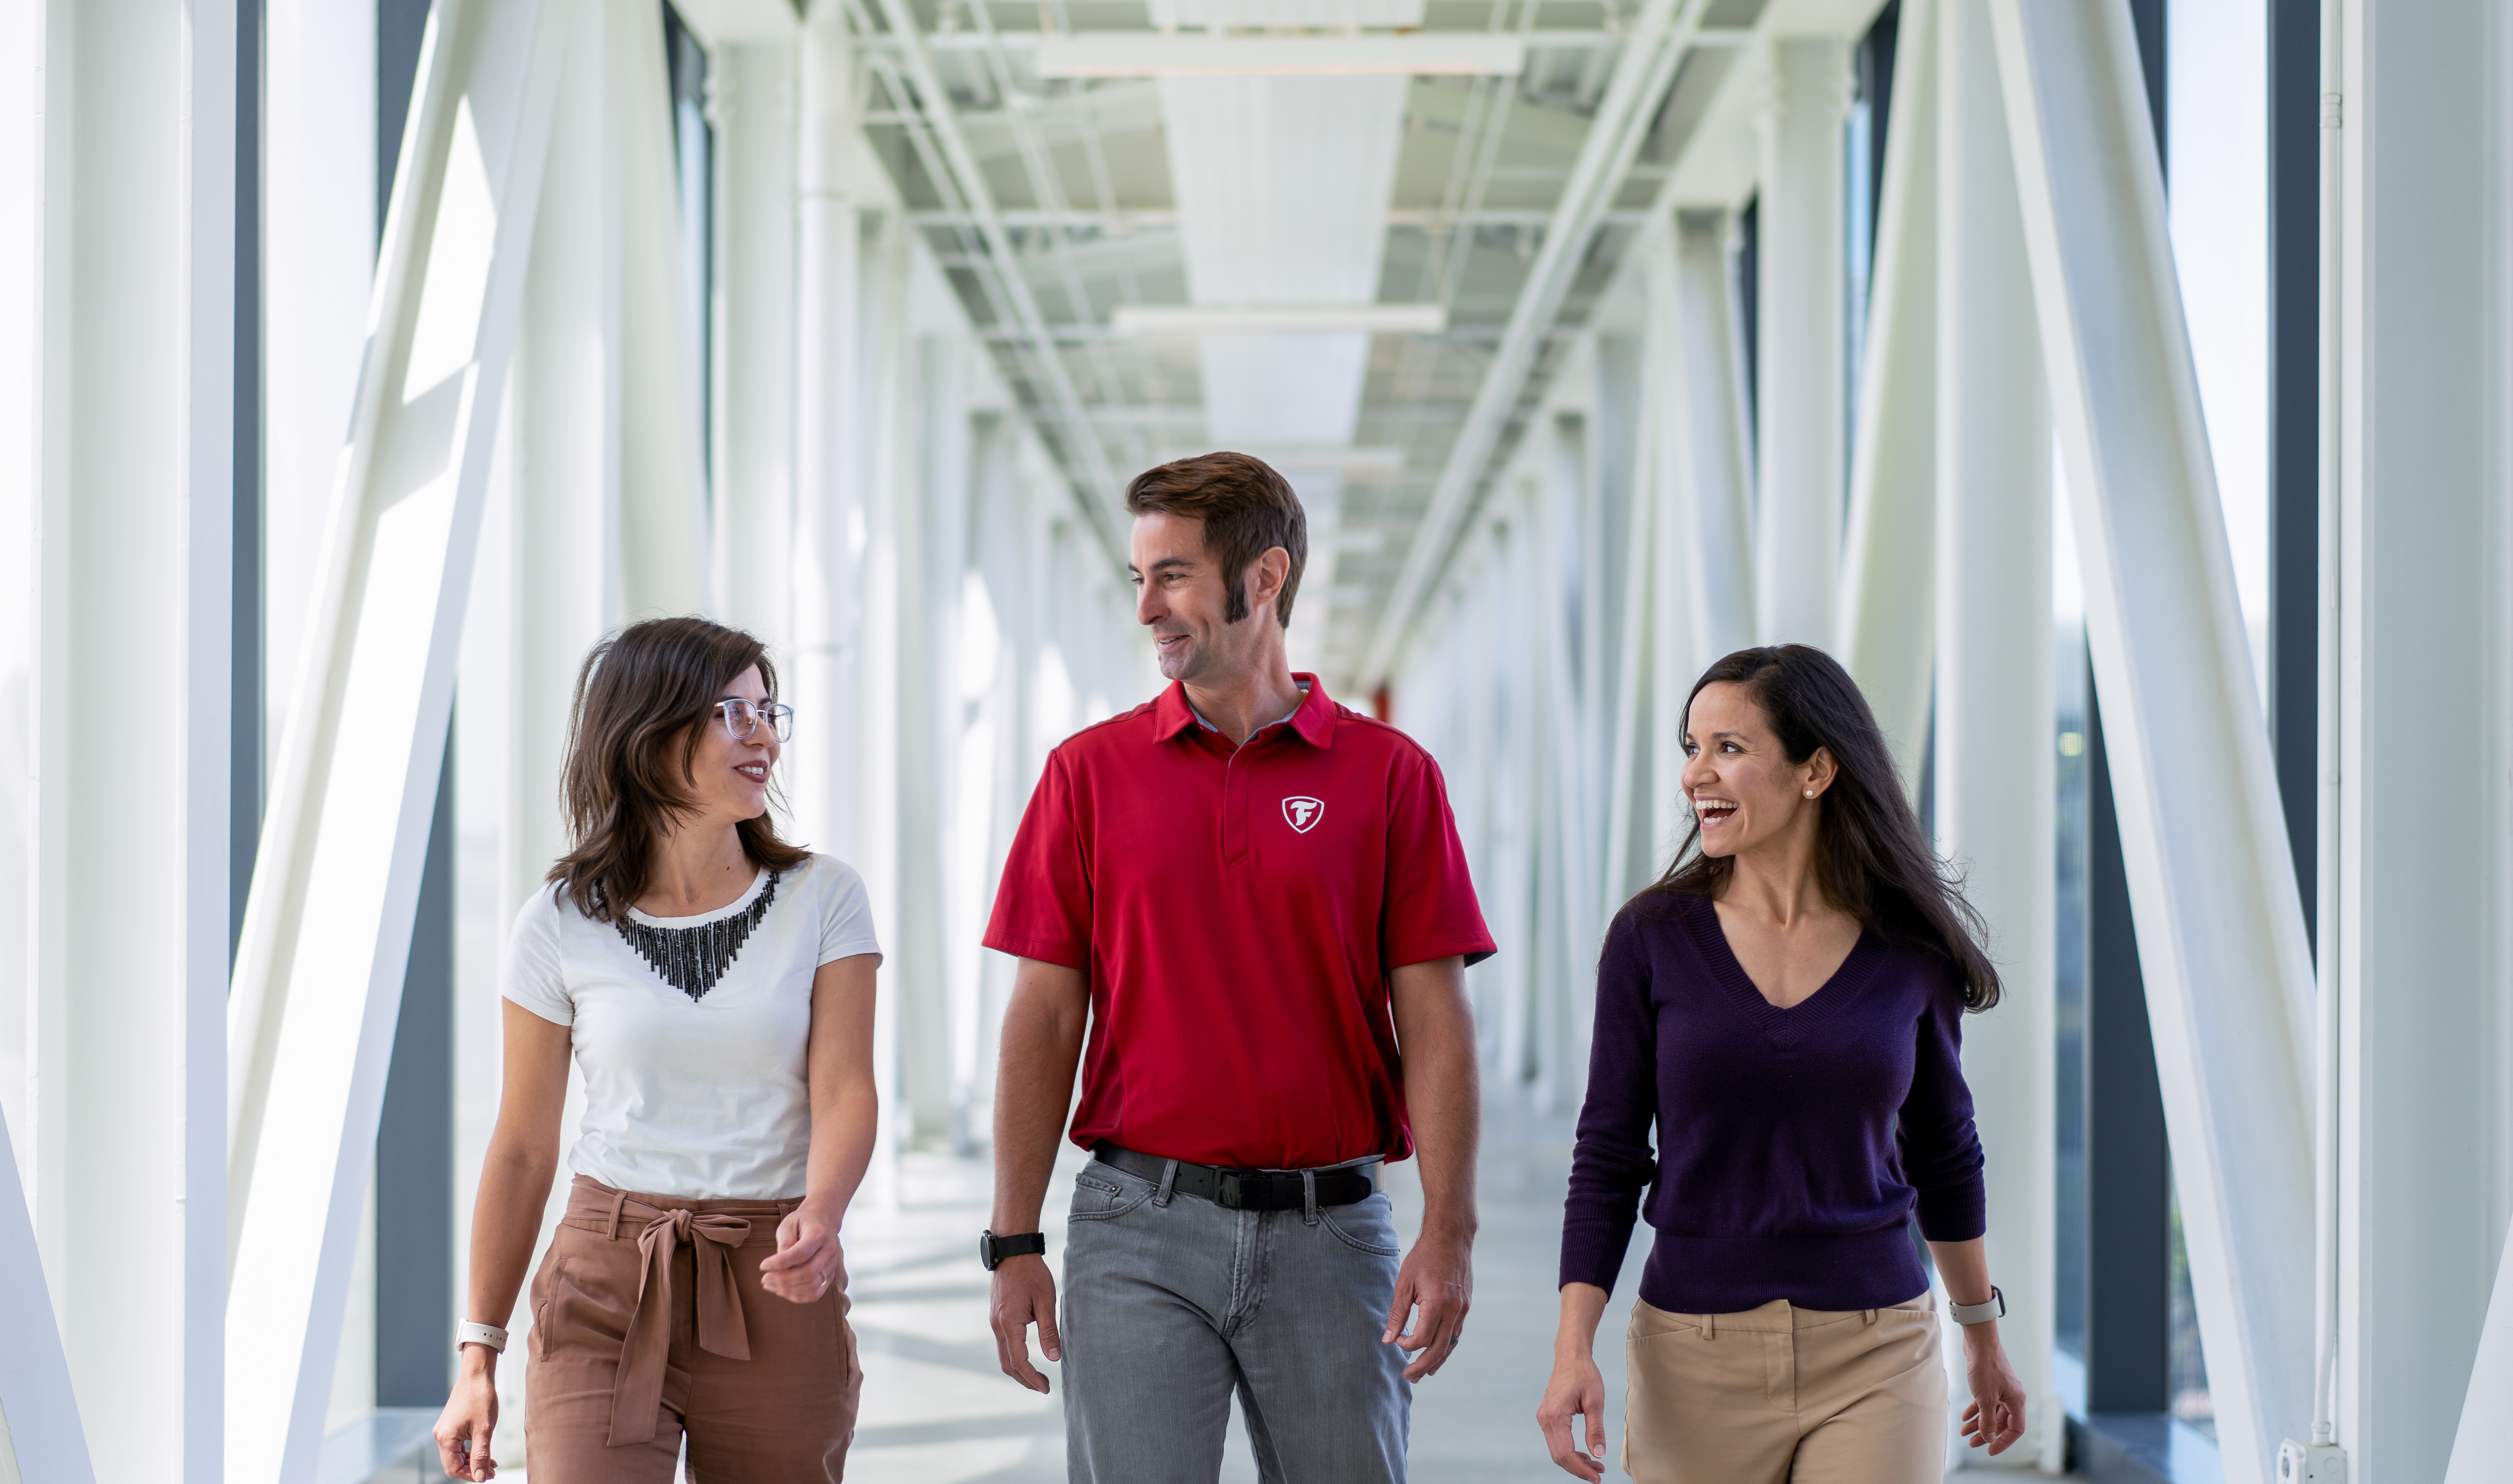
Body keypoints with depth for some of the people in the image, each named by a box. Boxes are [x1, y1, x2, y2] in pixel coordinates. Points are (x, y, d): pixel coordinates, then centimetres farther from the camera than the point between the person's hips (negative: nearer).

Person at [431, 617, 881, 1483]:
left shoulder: (823, 901, 1)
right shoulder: (562, 926, 1)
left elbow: (844, 1090, -9)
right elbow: (523, 1149, 6)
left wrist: (819, 1219, -30)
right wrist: (479, 1354, 6)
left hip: (775, 1292, 1)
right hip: (607, 1289, -1)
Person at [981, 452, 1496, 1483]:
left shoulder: (1390, 774, 2)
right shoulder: (1090, 771, 5)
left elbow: (1434, 1020, -1)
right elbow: (1044, 1019, 4)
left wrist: (1449, 1231, -10)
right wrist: (1014, 1242, -1)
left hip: (1329, 1231, 0)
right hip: (1140, 1223, 0)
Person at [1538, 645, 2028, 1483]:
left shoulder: (1910, 949, -1)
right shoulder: (1653, 937, -3)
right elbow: (1607, 1156, 0)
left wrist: (1983, 1333, 22)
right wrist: (1573, 1350, -9)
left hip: (1875, 1358, 0)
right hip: (1697, 1356, 0)